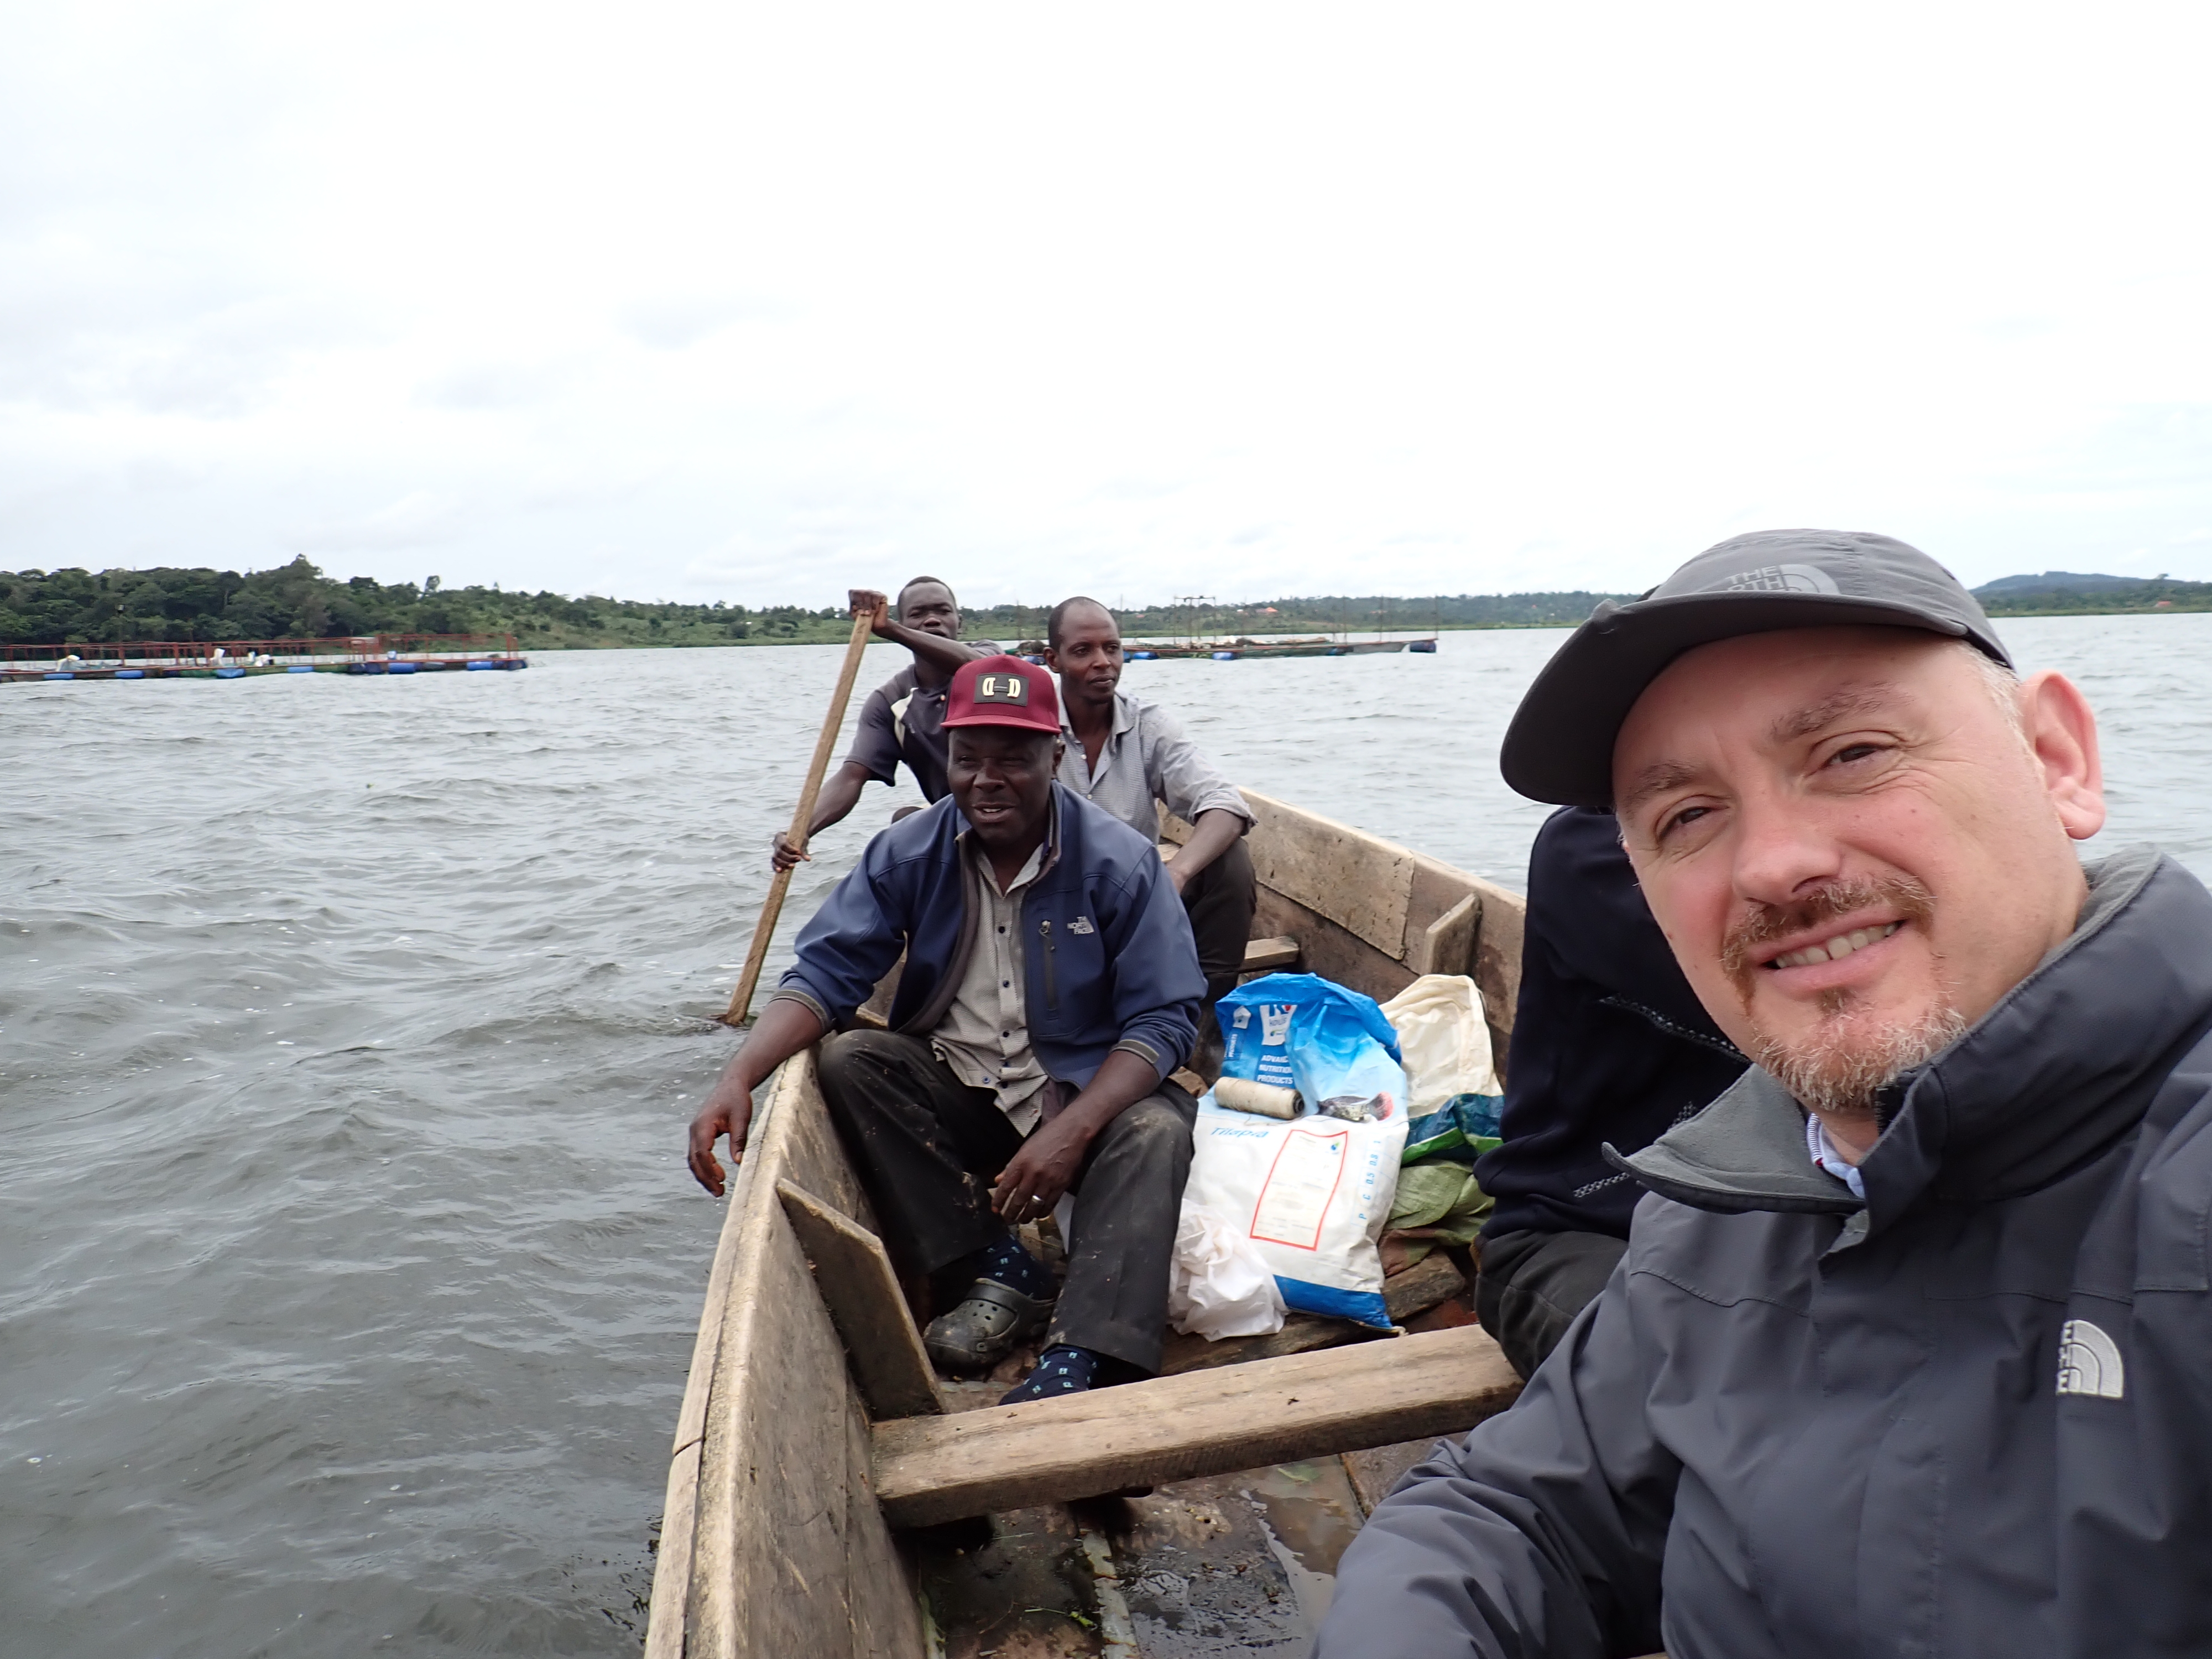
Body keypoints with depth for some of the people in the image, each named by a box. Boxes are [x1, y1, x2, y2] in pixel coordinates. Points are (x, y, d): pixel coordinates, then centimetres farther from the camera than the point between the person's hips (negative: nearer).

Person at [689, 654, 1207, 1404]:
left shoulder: (1120, 862, -12)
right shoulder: (909, 854, -4)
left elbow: (1163, 1019, -14)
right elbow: (826, 973, -7)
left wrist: (1070, 1131, -28)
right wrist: (738, 1078, -26)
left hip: (1088, 1093, -3)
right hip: (957, 1095, 3)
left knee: (1156, 1132, -32)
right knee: (850, 1061, -21)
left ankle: (1078, 1358, -41)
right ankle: (994, 1266, -19)